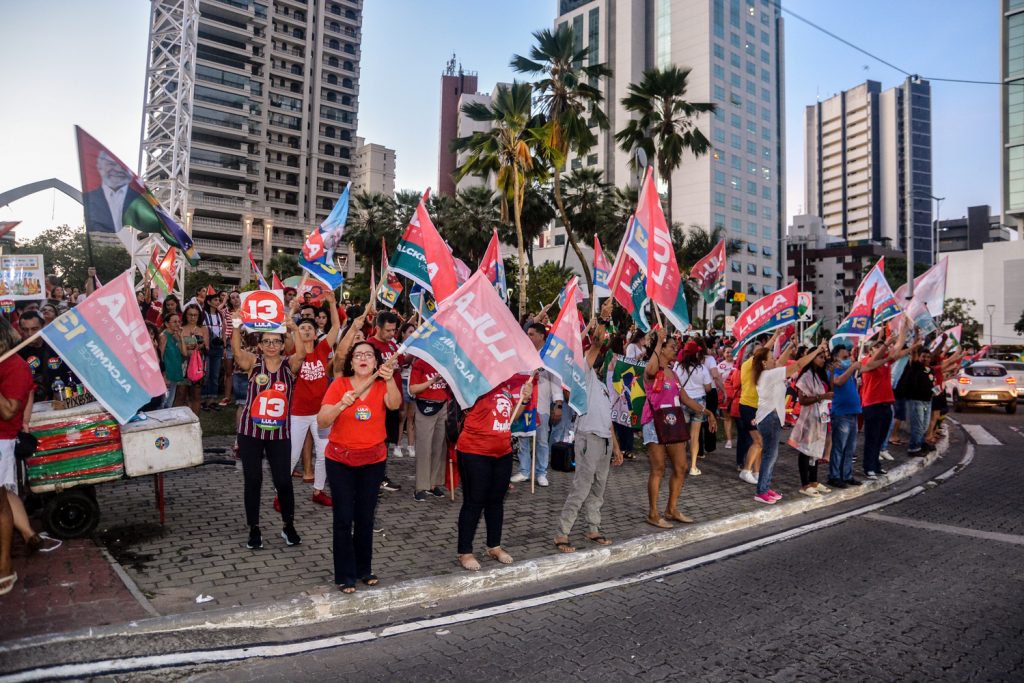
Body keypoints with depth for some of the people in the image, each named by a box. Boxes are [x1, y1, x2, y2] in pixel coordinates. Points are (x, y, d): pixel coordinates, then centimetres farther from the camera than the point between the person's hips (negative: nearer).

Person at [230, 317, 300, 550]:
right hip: (250, 431, 0)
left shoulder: (290, 365, 1)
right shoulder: (253, 362, -3)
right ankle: (254, 529, 24)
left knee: (283, 481, 3)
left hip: (280, 433, 0)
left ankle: (289, 526, 23)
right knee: (252, 481, 8)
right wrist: (237, 326, -39)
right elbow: (237, 350, -22)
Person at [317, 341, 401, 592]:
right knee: (343, 519, 0)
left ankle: (364, 569, 27)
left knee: (365, 517, 12)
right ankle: (345, 576, 13)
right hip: (340, 460, -1)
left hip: (373, 460, 2)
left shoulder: (382, 385, -4)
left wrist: (390, 379, -45)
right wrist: (341, 405, -32)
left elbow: (394, 404, -27)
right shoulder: (339, 384, -8)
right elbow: (321, 422, -14)